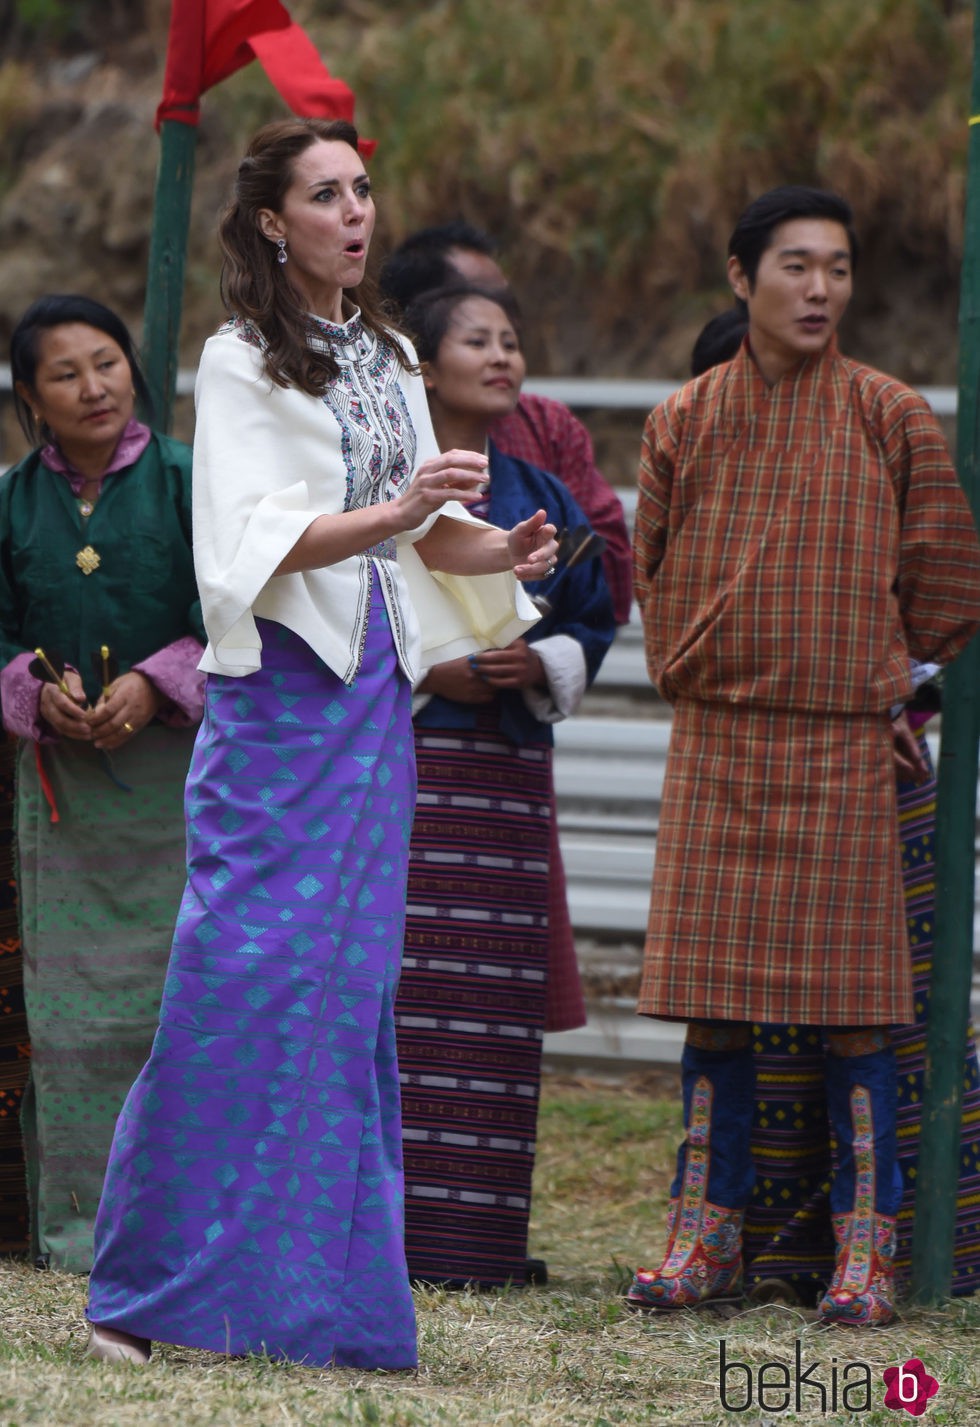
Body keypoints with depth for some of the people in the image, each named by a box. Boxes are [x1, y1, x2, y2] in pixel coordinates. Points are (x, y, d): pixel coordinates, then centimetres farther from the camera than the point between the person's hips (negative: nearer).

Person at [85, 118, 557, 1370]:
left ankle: (325, 1294, 7)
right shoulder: (241, 363, -3)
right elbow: (256, 541, -14)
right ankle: (140, 1291, -4)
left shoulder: (386, 363, 15)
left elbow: (421, 538, 16)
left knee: (350, 982, 4)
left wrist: (499, 553, -4)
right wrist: (395, 513, -26)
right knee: (238, 978, -10)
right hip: (278, 691, -6)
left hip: (372, 693, 6)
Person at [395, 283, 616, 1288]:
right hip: (393, 758, -5)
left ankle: (472, 1231, 2)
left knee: (492, 1002, 0)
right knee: (392, 988, -10)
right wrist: (424, 668, -13)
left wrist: (541, 665, -3)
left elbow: (593, 622, 18)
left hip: (505, 773, 5)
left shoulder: (542, 500, 17)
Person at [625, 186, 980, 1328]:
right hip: (715, 741, 2)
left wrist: (877, 681, 11)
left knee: (849, 1002, -2)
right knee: (712, 998, 4)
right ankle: (706, 1238, 11)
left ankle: (864, 1248, 2)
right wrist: (701, 680, 9)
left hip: (845, 749, -2)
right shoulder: (685, 421, 6)